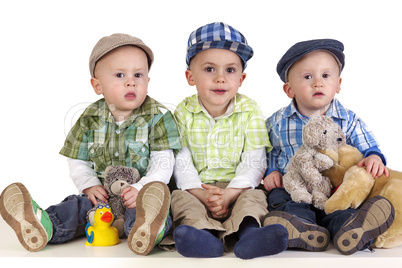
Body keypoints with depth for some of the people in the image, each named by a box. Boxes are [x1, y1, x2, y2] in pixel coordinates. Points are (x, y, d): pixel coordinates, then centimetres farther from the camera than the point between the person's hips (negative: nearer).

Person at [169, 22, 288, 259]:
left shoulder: (250, 111, -1)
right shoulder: (184, 113, 2)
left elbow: (253, 162, -6)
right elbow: (181, 161, -4)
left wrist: (229, 194, -20)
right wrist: (201, 193, -19)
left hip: (238, 188, -1)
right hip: (197, 189, 1)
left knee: (254, 197, -29)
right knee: (181, 199, -27)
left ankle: (247, 233, -56)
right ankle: (204, 233, -52)